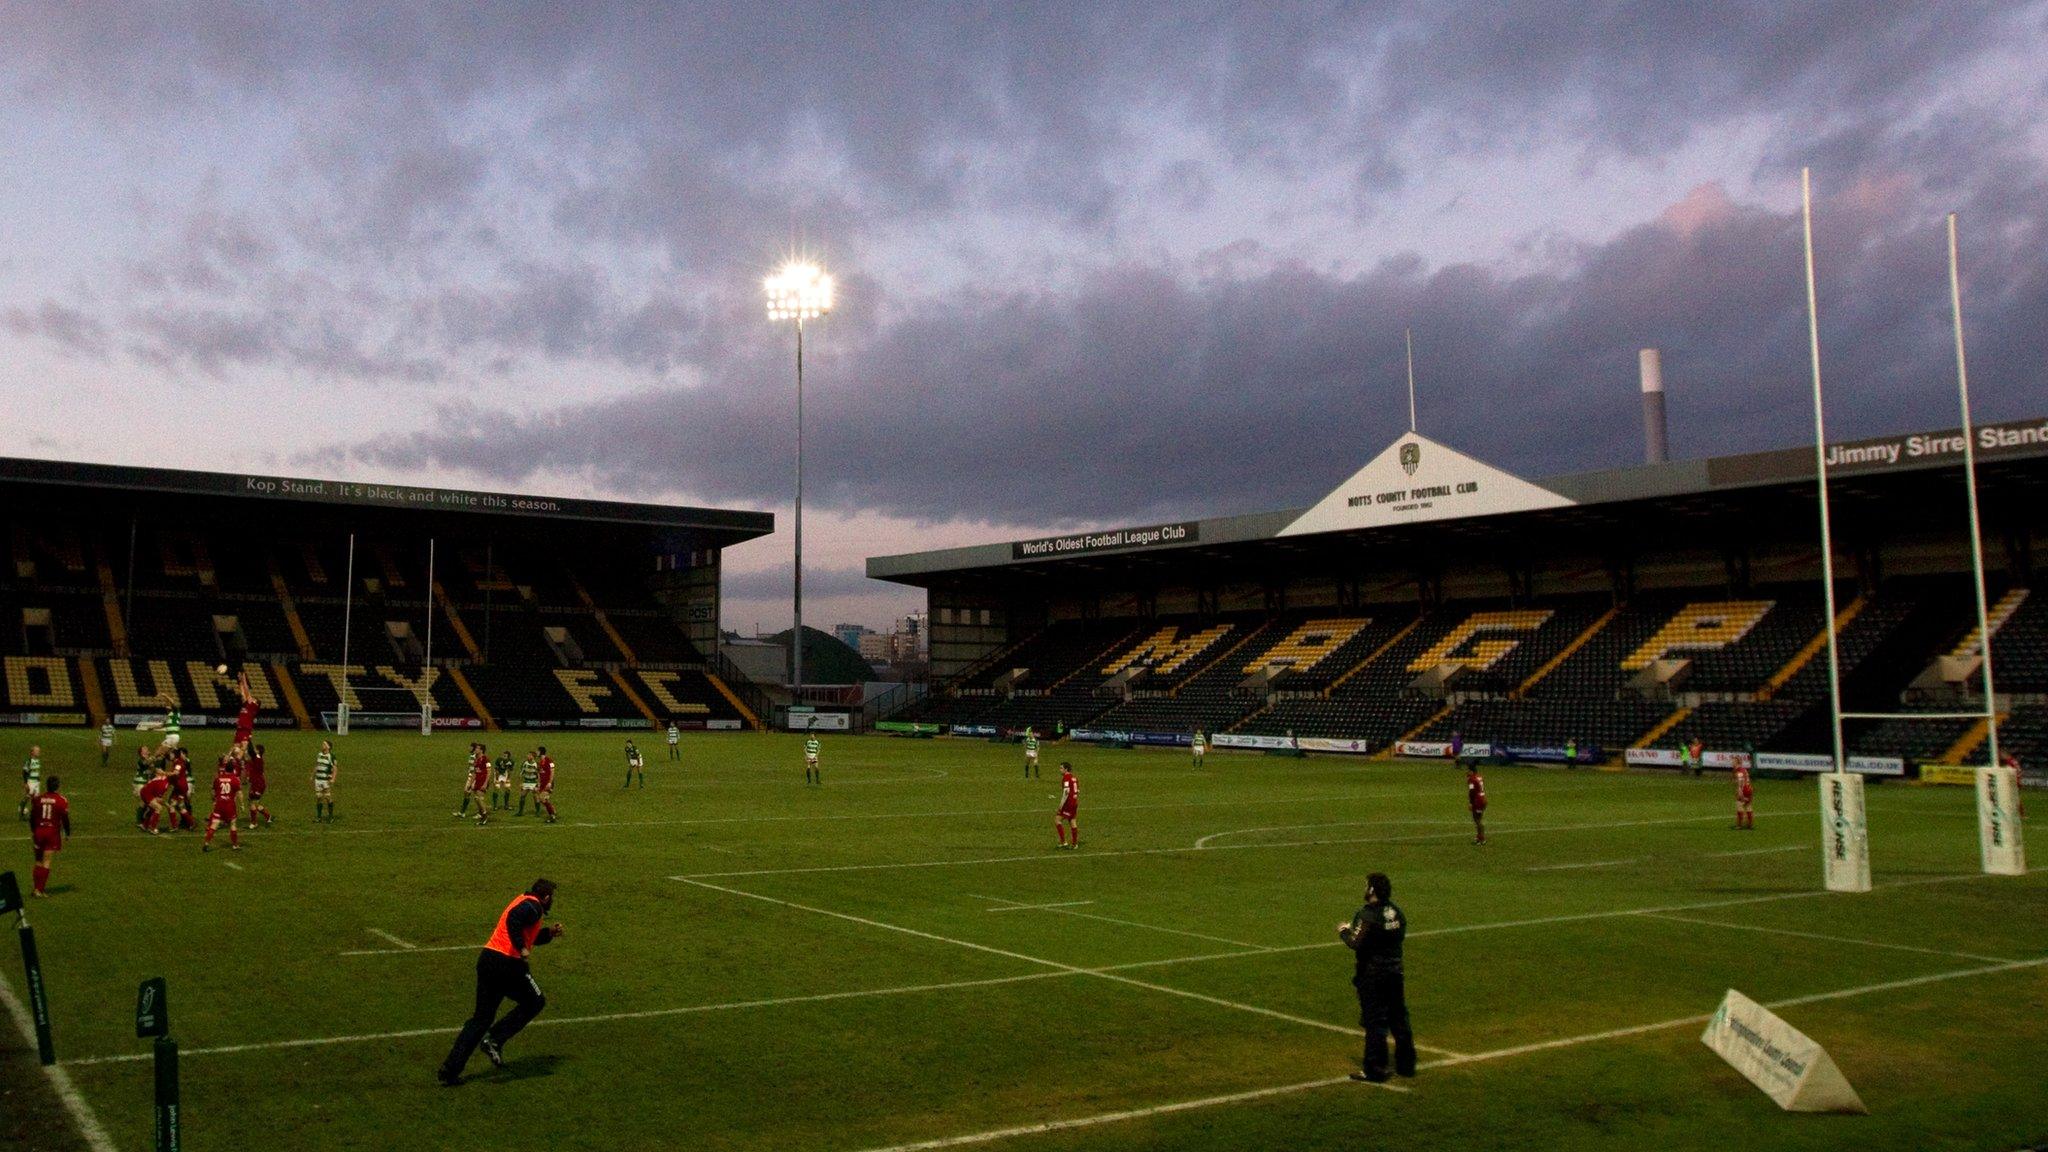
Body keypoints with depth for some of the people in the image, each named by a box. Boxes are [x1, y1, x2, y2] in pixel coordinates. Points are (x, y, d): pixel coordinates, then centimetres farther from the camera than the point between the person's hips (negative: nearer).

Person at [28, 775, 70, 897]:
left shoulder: (38, 797, 1)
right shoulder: (62, 800, -8)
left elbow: (32, 816, 7)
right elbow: (66, 818, -5)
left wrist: (32, 832, 19)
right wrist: (67, 833, 8)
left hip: (38, 831, 3)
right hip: (53, 833, -3)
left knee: (39, 861, 16)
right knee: (46, 863, 0)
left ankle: (35, 886, 13)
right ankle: (40, 889, -2)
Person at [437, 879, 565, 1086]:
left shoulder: (524, 901, 22)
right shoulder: (532, 906, -8)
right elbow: (513, 920, -30)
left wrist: (549, 932, 19)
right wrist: (522, 949, -25)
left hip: (487, 959, 9)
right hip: (506, 963, -9)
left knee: (481, 1017, 13)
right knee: (535, 1002, 11)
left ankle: (450, 1069, 7)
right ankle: (495, 1040, 0)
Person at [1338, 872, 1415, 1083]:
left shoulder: (1368, 915, -19)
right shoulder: (1396, 912, 5)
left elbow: (1356, 943, -24)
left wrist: (1344, 931, -2)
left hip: (1372, 975, -7)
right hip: (1395, 971, 7)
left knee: (1374, 1022, -2)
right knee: (1399, 1018, 16)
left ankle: (1375, 1069, 2)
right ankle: (1406, 1064, 26)